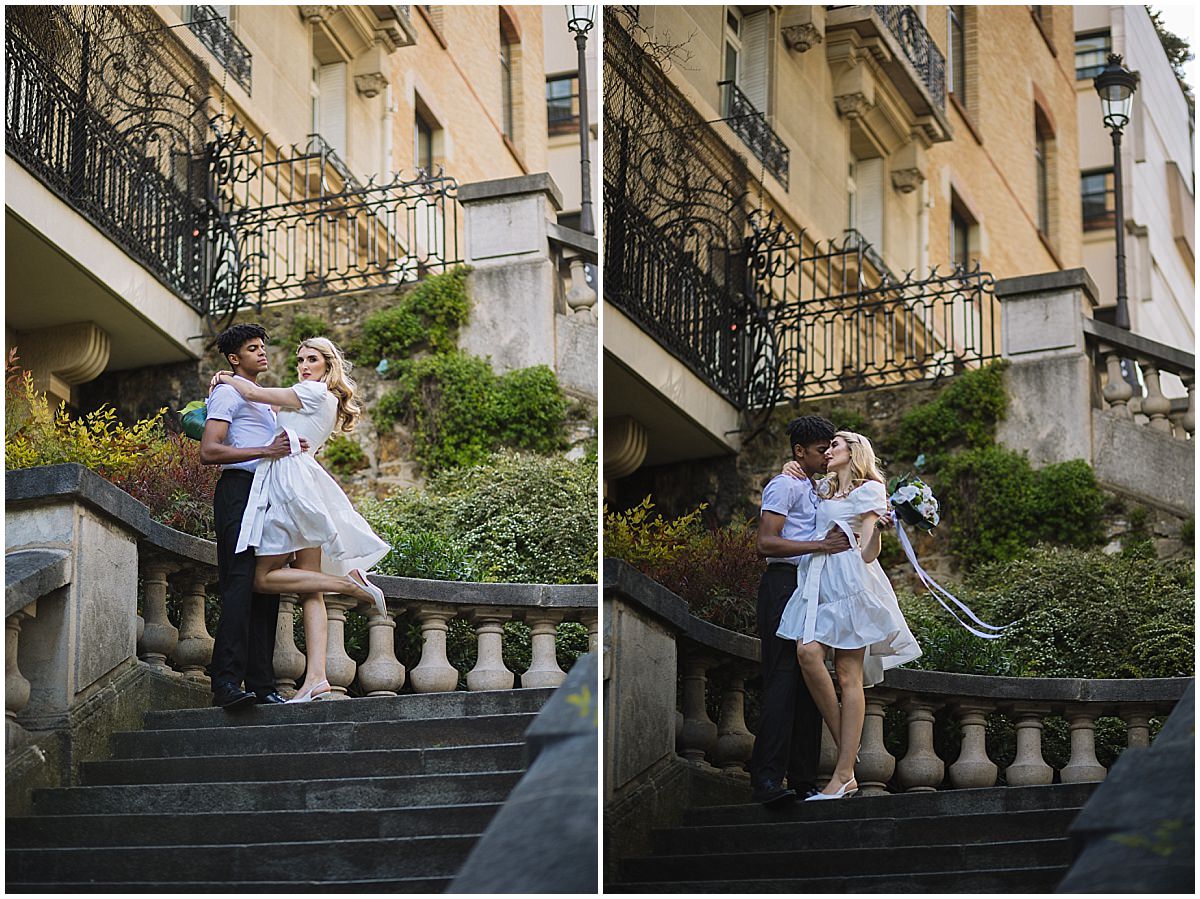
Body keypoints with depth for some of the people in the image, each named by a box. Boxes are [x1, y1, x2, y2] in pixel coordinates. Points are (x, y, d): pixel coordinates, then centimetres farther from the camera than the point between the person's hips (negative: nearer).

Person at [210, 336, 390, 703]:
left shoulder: (315, 392, -3)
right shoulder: (327, 402, 25)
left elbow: (254, 393, -5)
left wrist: (227, 378, 11)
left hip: (291, 479, -9)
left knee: (265, 577, -8)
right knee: (310, 590, -2)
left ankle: (350, 582, -13)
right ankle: (316, 677, -11)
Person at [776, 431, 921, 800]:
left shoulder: (870, 489, 7)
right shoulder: (824, 489, 24)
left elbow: (869, 551, 2)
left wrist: (879, 524, -14)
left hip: (850, 576, -6)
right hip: (819, 578, 6)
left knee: (848, 674, -11)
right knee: (807, 651, -20)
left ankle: (843, 774, -15)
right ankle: (845, 751, -11)